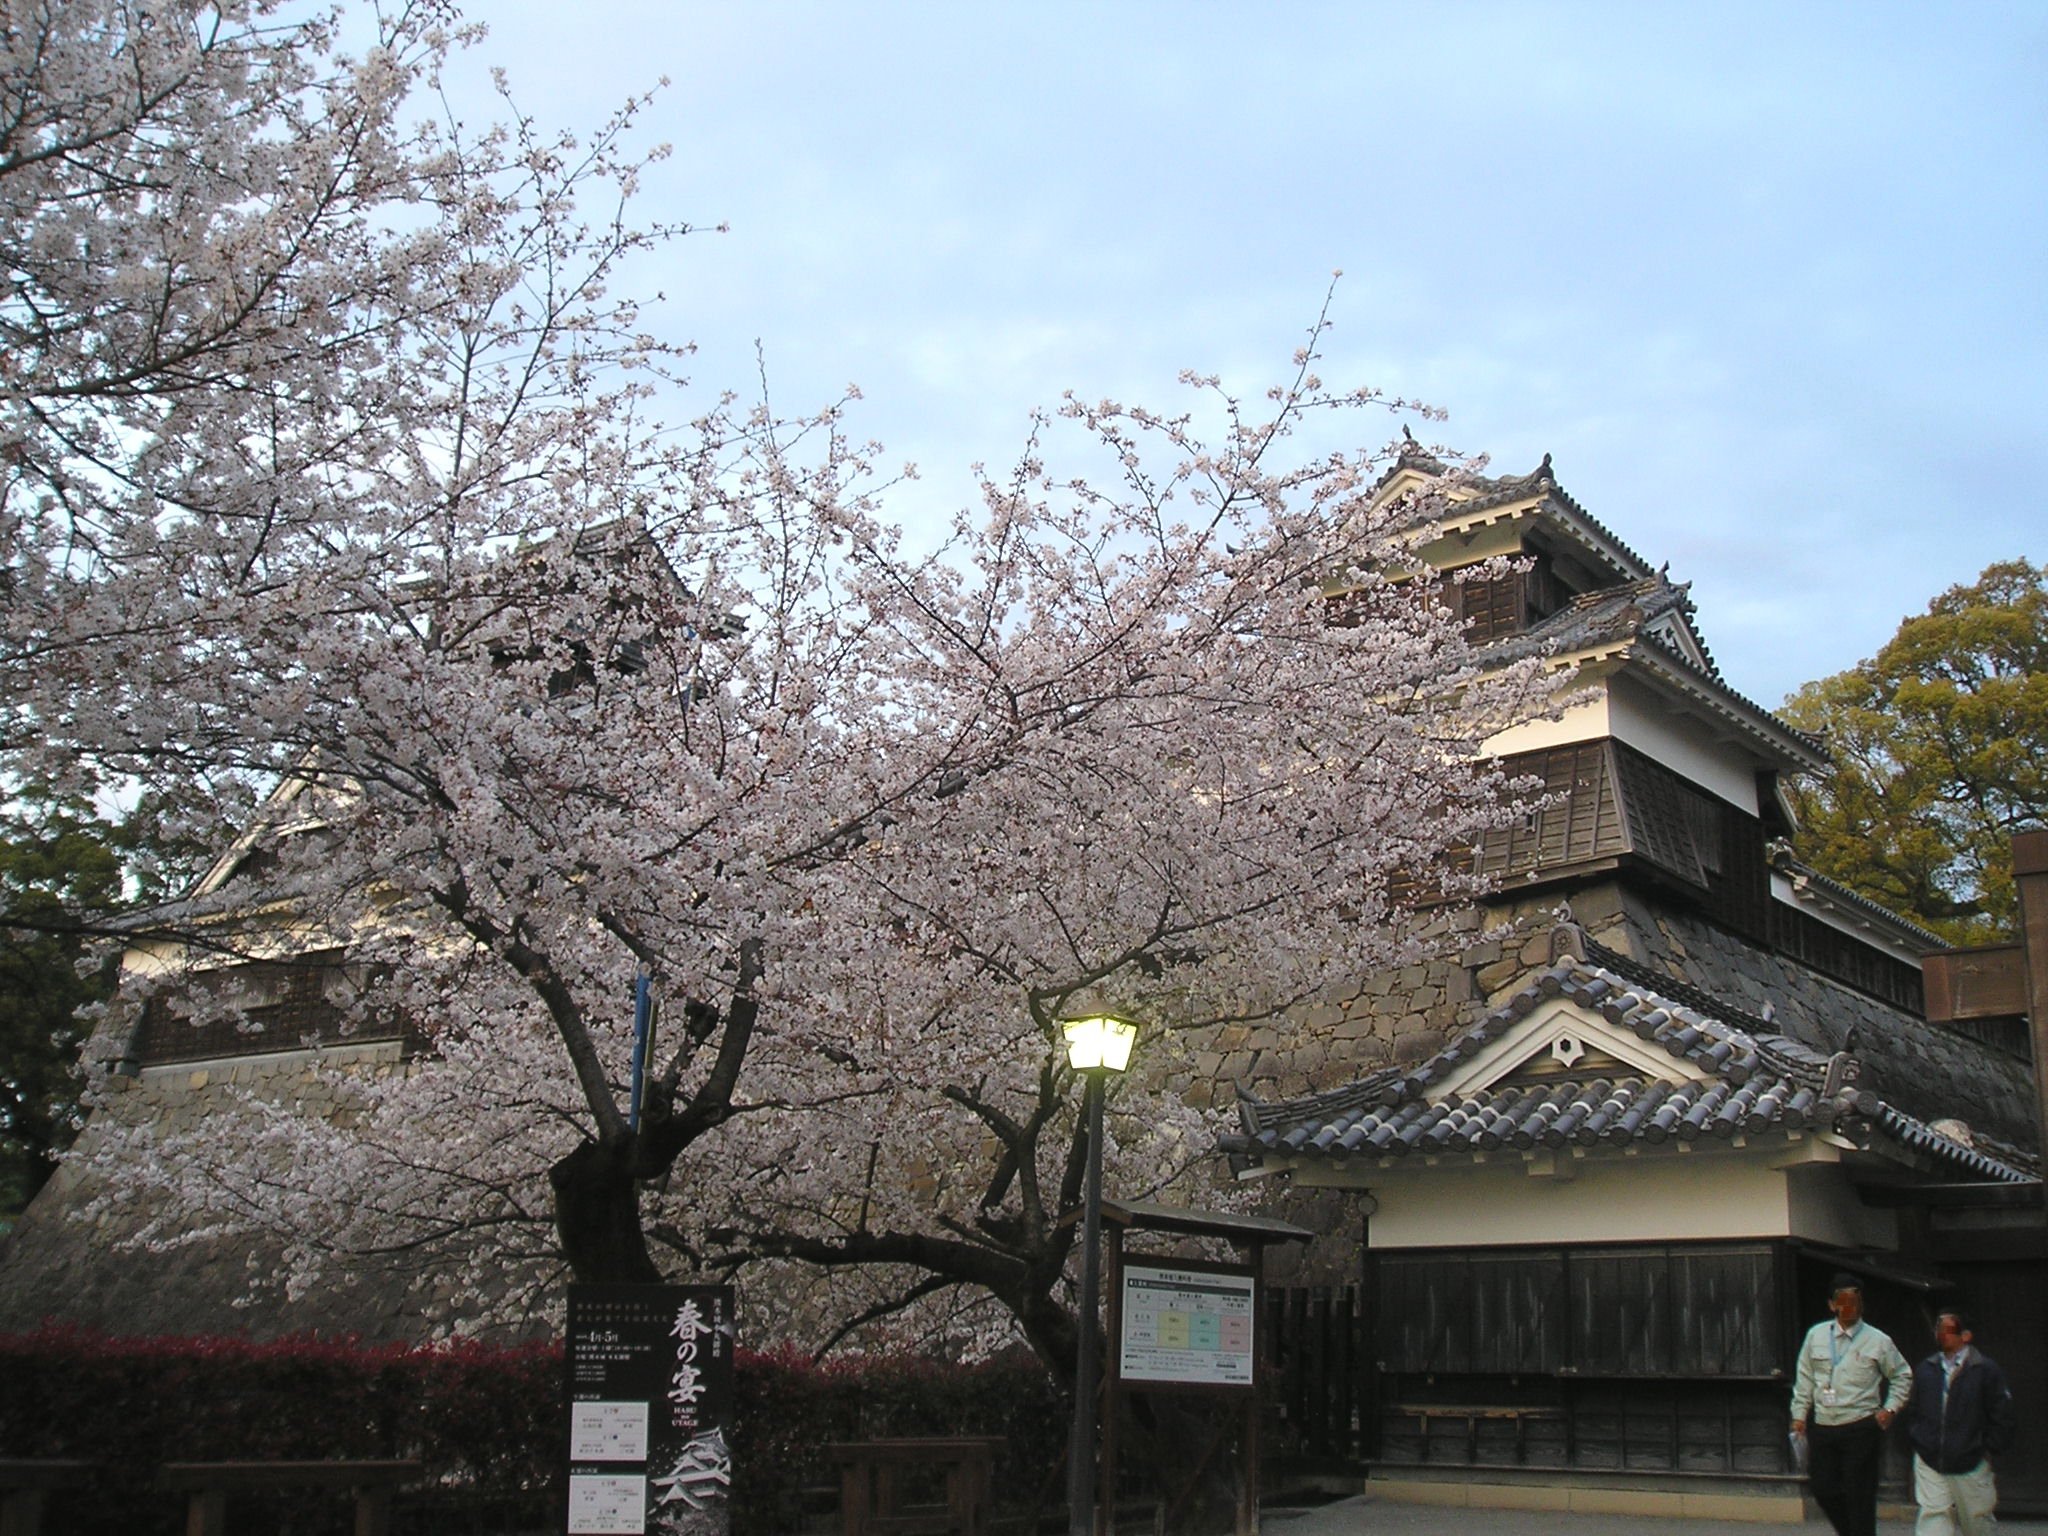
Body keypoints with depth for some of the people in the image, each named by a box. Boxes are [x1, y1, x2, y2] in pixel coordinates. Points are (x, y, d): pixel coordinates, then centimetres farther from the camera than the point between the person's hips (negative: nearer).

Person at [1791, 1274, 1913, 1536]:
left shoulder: (1878, 1341, -2)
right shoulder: (1816, 1335, 5)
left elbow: (1902, 1376, 9)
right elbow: (1804, 1377, 12)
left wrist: (1890, 1408, -1)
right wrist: (1799, 1413, 8)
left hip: (1860, 1428, -3)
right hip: (1822, 1426, 3)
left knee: (1859, 1495, -2)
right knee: (1822, 1488, 7)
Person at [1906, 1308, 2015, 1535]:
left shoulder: (1986, 1369, -5)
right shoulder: (1925, 1369, 7)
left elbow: (2001, 1417, -4)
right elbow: (1913, 1412, 16)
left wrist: (1987, 1449, -7)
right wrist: (1918, 1439, 5)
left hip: (1970, 1464, -2)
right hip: (1929, 1462, 2)